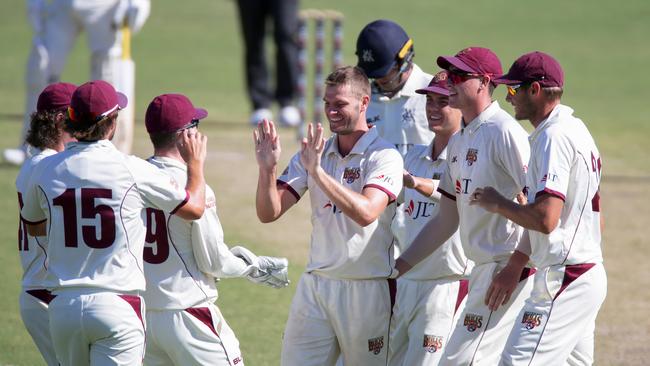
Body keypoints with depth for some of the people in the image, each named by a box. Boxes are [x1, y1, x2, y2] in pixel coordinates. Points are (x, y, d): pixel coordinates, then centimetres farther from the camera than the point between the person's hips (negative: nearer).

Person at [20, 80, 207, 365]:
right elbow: (194, 208, 6)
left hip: (63, 307, 4)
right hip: (117, 305, -4)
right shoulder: (132, 170, -6)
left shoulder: (45, 170, 4)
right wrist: (195, 162, 24)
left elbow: (33, 226, 23)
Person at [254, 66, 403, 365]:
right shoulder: (312, 154, 11)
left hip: (367, 291, -5)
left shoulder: (383, 156, -7)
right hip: (315, 285, 5)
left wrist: (317, 171, -30)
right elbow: (269, 213, 5)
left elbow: (366, 213, -24)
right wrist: (267, 168, -13)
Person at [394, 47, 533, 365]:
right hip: (481, 269, 10)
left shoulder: (504, 131, -13)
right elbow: (447, 219, 21)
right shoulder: (459, 142, 16)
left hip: (508, 269, -10)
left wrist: (515, 267, -22)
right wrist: (399, 265, 17)